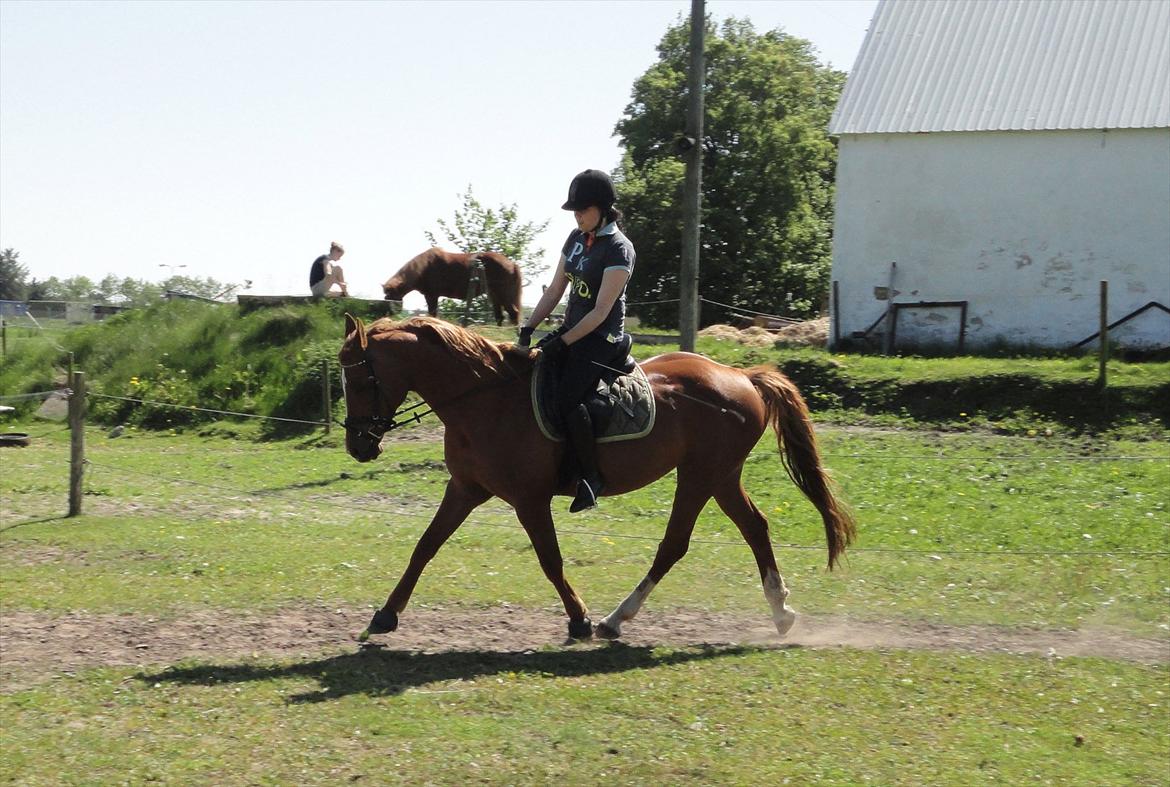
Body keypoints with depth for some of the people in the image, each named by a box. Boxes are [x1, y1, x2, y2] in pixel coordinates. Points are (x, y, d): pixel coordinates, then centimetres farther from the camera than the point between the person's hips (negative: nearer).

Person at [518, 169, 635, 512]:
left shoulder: (618, 249, -15)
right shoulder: (576, 238, 10)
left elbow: (601, 312, -18)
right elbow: (554, 291, 13)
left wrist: (562, 342, -20)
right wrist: (528, 327, 3)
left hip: (602, 339, -9)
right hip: (571, 330, 9)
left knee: (567, 397, -25)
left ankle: (591, 477, -16)